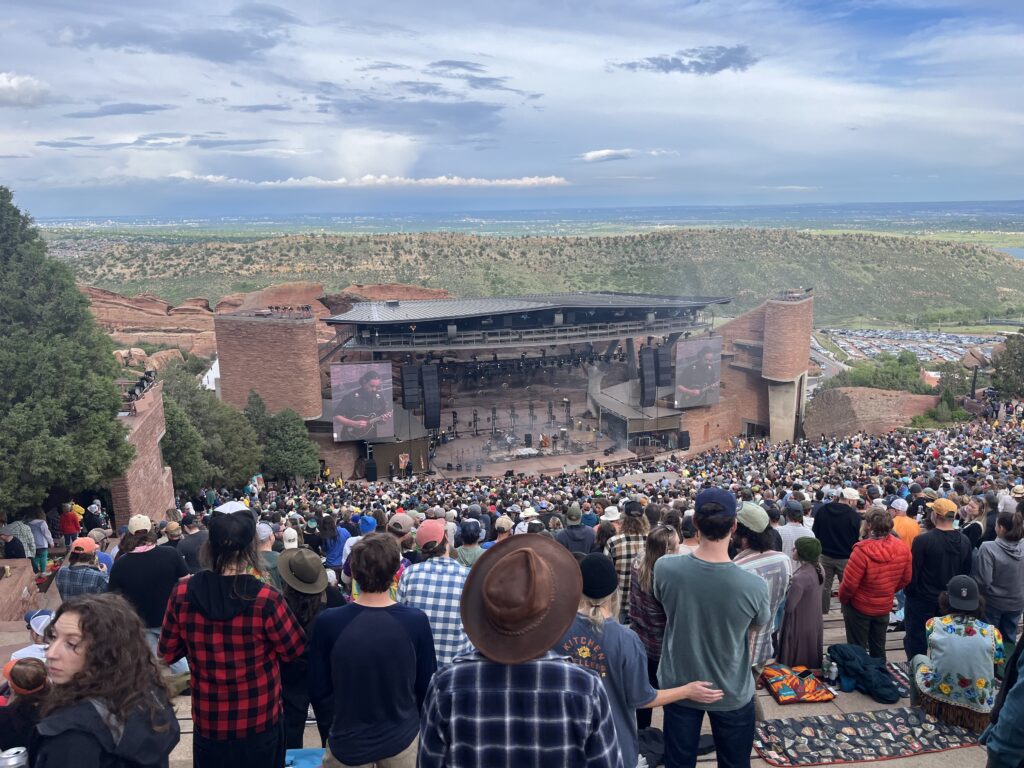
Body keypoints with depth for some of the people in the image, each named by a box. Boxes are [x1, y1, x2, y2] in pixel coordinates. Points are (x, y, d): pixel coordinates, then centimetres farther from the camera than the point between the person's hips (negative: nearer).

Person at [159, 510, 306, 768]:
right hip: (259, 723, -2)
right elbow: (295, 649, -8)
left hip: (209, 724, 2)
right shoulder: (265, 599, -23)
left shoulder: (183, 594, -14)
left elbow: (167, 653, 1)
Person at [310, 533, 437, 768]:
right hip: (401, 738, 1)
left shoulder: (328, 623, -20)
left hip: (348, 742, -1)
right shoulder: (416, 621, -18)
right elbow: (426, 686, -7)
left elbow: (319, 692, -9)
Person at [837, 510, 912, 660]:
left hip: (859, 608, -5)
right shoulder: (903, 549, -12)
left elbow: (849, 584, -23)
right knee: (878, 649, 22)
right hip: (885, 607, 5)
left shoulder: (862, 551, -30)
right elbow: (906, 579, 2)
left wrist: (843, 598, -3)